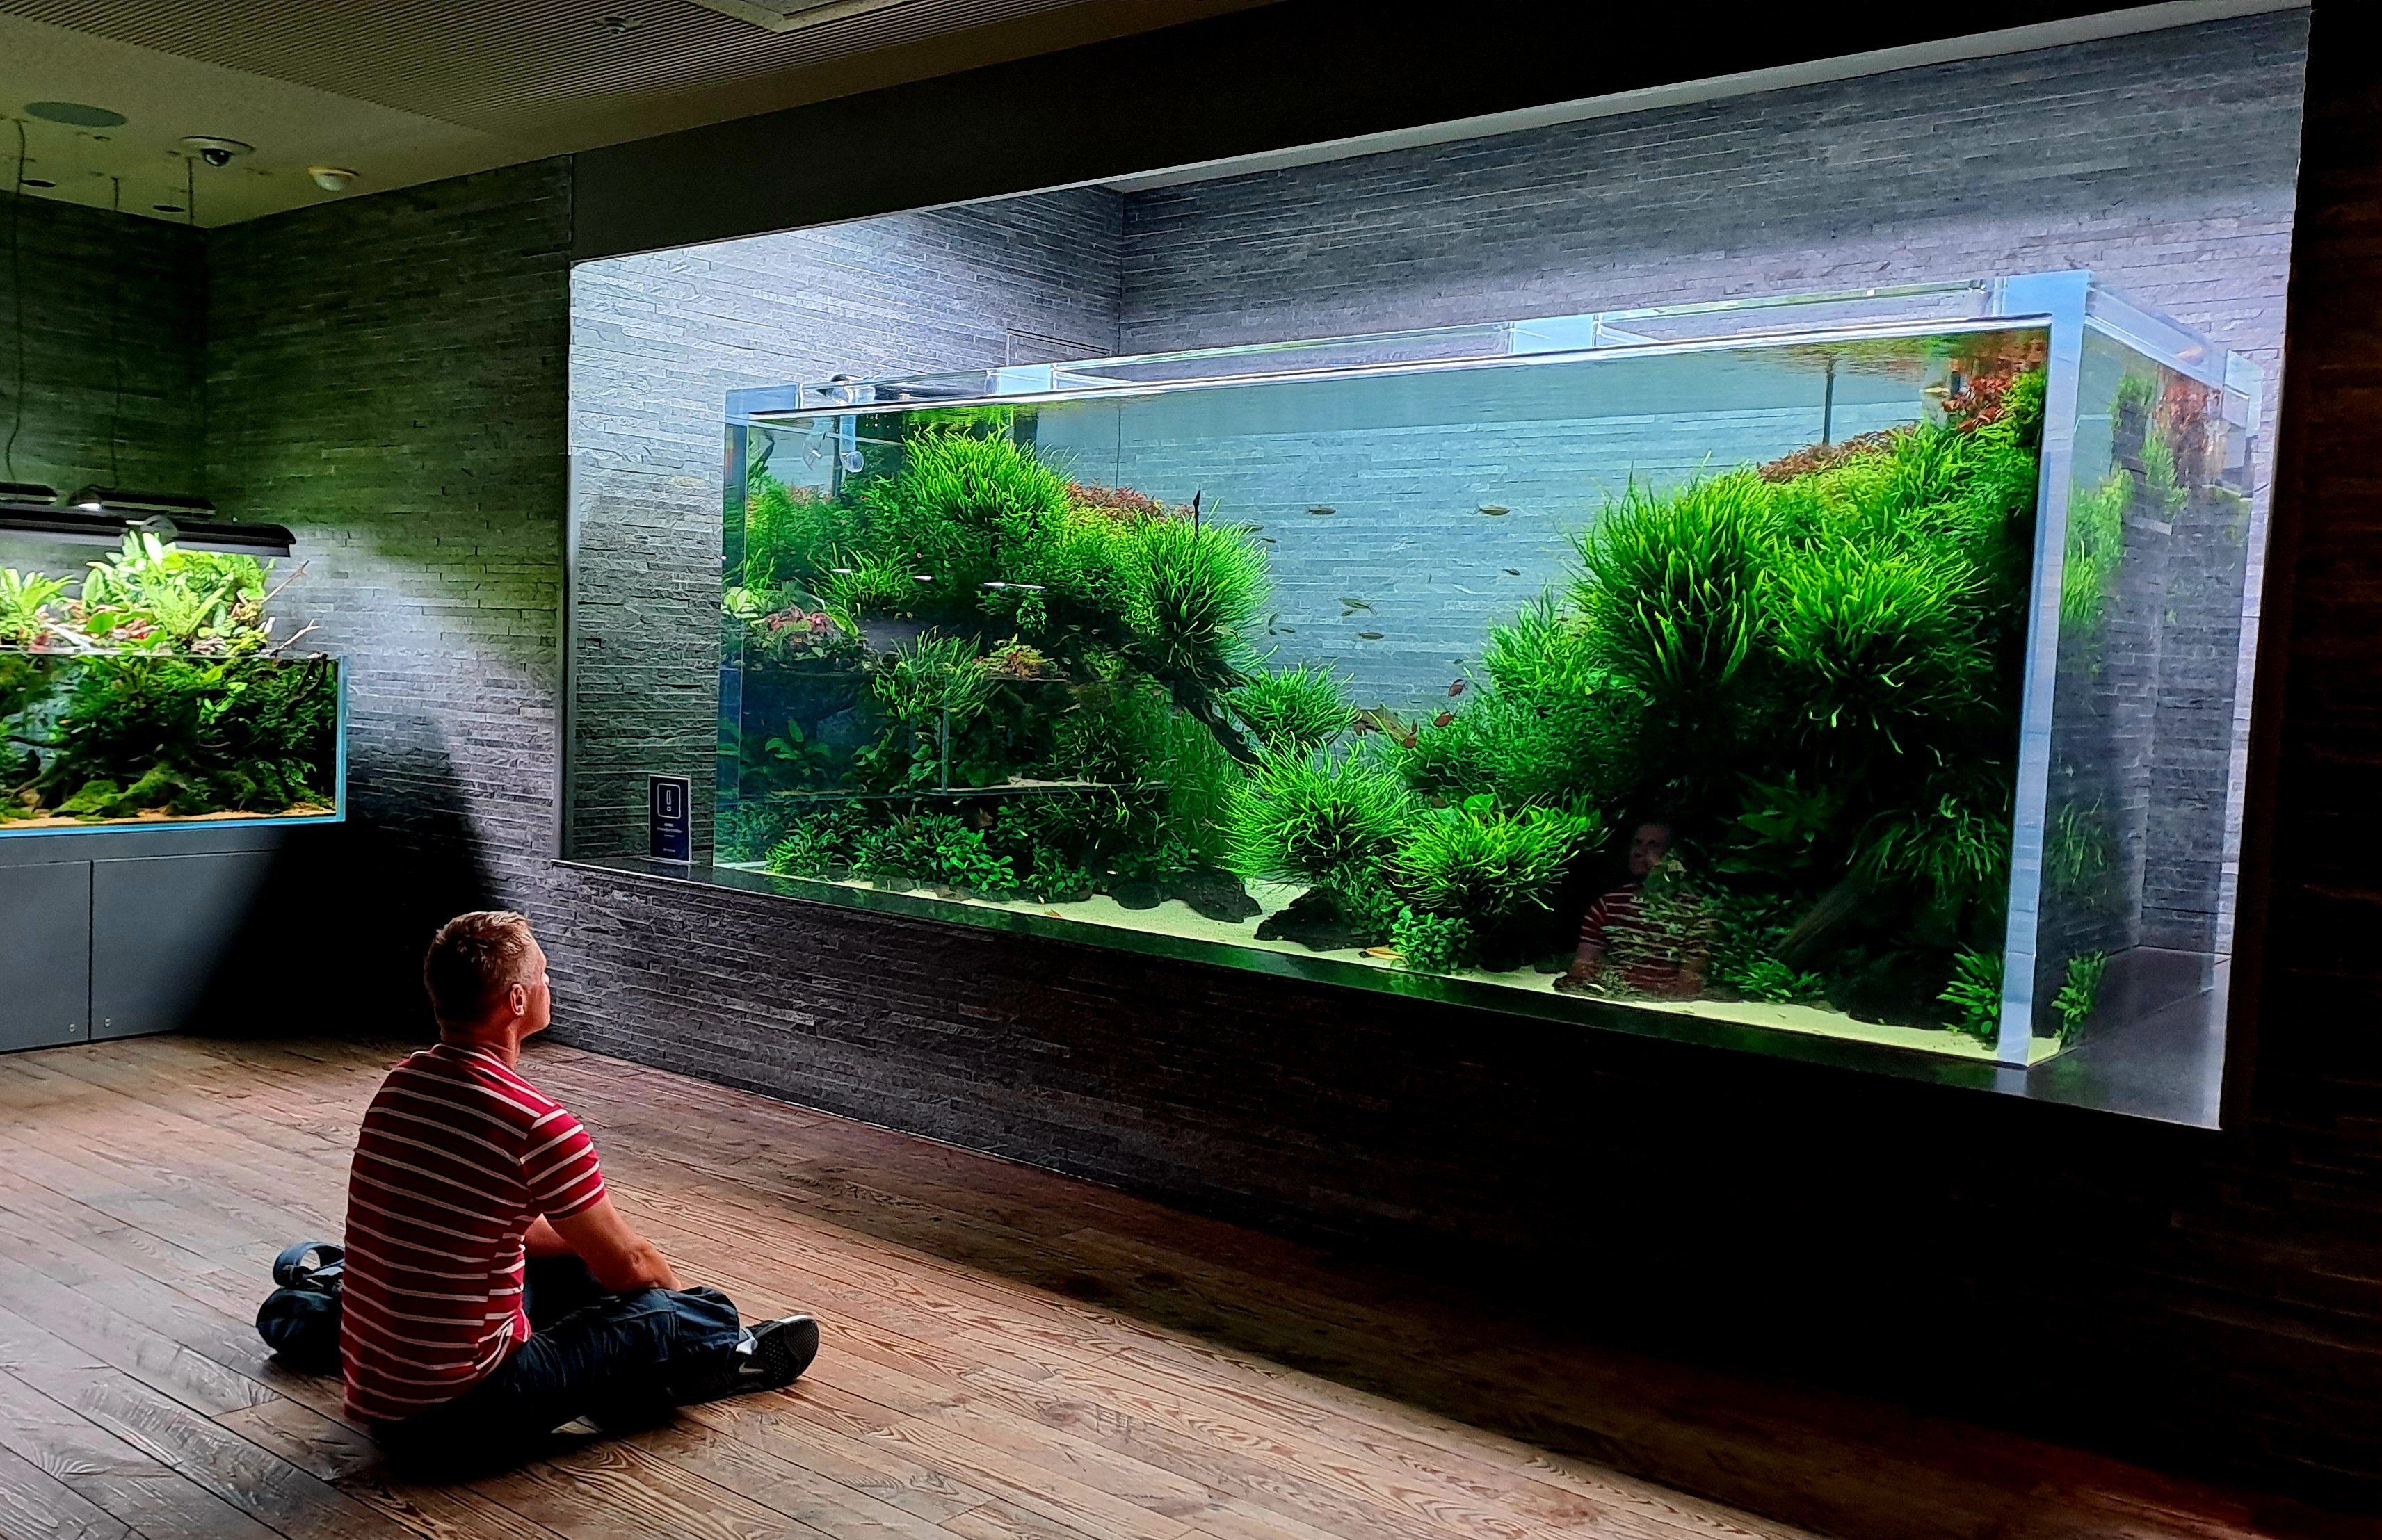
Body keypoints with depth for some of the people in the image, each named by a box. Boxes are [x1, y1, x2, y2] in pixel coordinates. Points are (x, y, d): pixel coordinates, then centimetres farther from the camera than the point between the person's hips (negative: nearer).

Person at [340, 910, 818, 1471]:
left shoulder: (401, 1084, 3)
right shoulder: (537, 1125, -22)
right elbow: (627, 1265, -6)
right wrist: (673, 1285, 15)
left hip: (374, 1400, 8)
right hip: (460, 1419, -8)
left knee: (566, 1268, 26)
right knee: (692, 1317, 6)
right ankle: (728, 1359, 38)